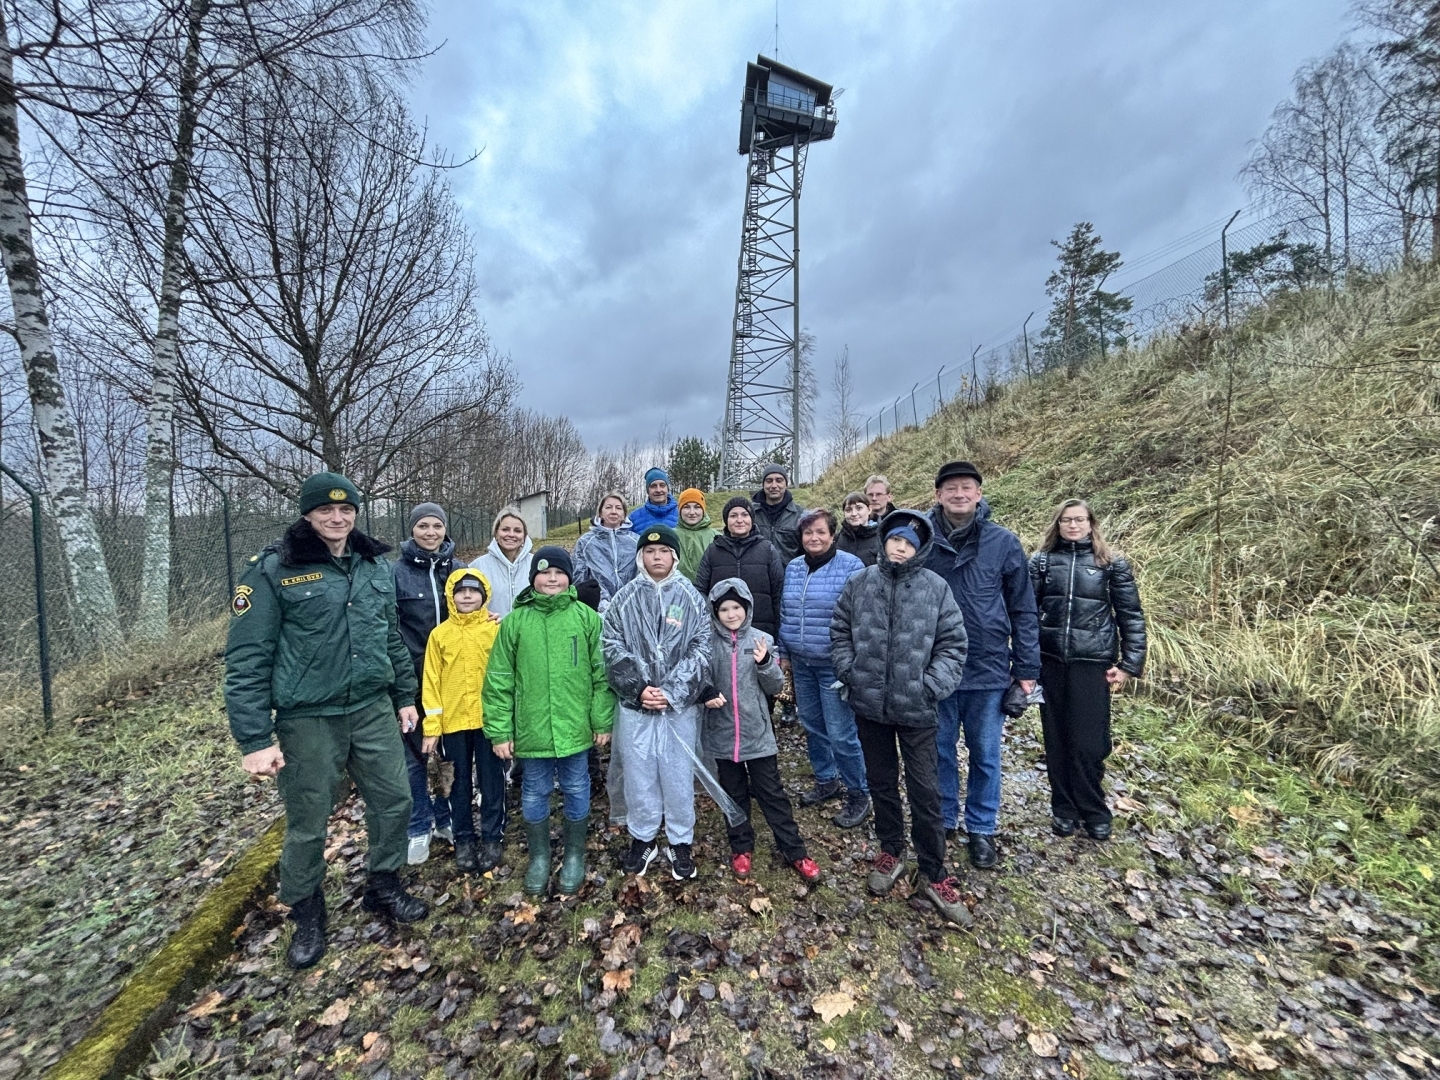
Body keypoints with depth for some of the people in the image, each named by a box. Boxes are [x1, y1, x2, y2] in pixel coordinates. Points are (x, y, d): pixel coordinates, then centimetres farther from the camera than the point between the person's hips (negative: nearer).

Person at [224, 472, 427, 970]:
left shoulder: (375, 566, 4)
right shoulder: (272, 570, -11)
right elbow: (247, 660, -11)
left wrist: (405, 697, 14)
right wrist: (255, 740, -13)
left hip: (374, 710, 4)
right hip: (308, 720, -4)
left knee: (394, 799, 13)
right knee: (308, 823, 12)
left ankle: (383, 887, 38)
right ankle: (306, 915, 38)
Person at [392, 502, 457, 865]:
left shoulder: (458, 569, 3)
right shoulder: (396, 571, -5)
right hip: (413, 677, -2)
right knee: (414, 752, 9)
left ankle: (446, 817, 32)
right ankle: (419, 828, 26)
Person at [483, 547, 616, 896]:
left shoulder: (587, 617, -3)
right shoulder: (515, 621, -2)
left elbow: (601, 673, -1)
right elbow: (499, 681, 0)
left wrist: (603, 721, -2)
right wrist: (500, 730, -2)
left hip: (576, 727, 0)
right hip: (532, 730, 1)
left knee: (576, 791, 14)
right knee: (534, 794, 16)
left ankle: (574, 857, 35)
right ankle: (539, 857, 39)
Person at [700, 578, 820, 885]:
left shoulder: (762, 640, -4)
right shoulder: (708, 642, -5)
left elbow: (775, 687, -2)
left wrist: (765, 663, -21)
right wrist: (706, 693, -20)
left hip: (758, 732, 0)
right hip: (723, 733, 1)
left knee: (772, 793, 9)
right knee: (734, 793, 17)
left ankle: (794, 851, 23)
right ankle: (741, 847, 35)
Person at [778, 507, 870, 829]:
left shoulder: (850, 566, -11)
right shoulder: (793, 567, 6)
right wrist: (784, 652, 12)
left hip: (835, 664, -6)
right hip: (801, 663, 6)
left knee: (840, 734, -1)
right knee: (811, 725, 17)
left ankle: (858, 794, 21)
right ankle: (826, 780, 37)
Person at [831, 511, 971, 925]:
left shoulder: (936, 588, -6)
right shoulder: (859, 583, -2)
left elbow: (953, 644, -3)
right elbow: (840, 631, 7)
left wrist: (933, 686, -12)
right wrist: (849, 671, -3)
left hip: (916, 708, -2)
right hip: (869, 705, 2)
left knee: (925, 791, 7)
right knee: (881, 782, 19)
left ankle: (934, 875, 26)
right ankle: (891, 852, 41)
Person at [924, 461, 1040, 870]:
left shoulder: (1004, 542, -4)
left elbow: (1023, 610, 2)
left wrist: (1027, 670, 1)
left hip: (989, 668, 0)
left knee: (985, 754, 14)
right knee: (940, 751, 15)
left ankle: (982, 829, 34)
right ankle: (943, 820, 35)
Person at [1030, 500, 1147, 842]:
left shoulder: (1113, 564, 3)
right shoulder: (1042, 561, 5)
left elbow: (1131, 616, 3)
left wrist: (1129, 664, -3)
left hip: (1093, 663, -1)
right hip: (1050, 662, 2)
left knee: (1089, 742, 2)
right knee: (1057, 740, 10)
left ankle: (1094, 812, 23)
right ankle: (1063, 808, 26)